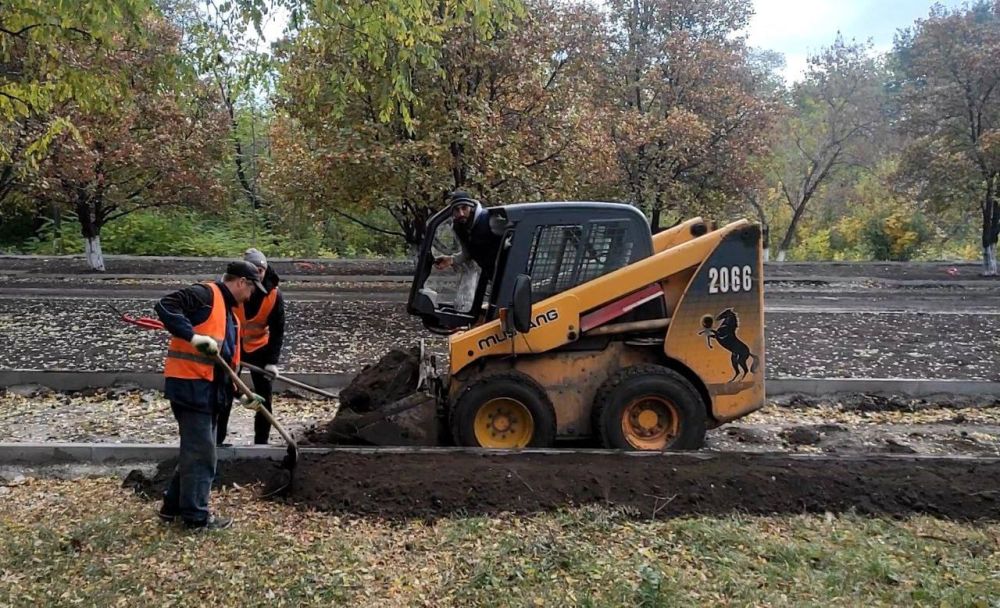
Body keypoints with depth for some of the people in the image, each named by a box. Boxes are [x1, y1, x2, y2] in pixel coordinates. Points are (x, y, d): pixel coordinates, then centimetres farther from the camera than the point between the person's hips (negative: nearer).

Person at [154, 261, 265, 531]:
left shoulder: (230, 312, 19)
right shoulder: (205, 294, -10)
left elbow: (230, 359, 20)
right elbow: (165, 306, -24)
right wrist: (193, 336, -31)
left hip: (209, 390, 10)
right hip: (190, 385, -10)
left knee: (194, 450, 18)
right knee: (200, 453, -3)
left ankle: (174, 506, 30)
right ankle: (196, 515, 7)